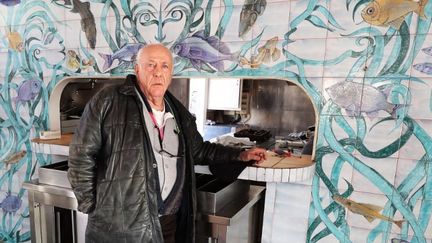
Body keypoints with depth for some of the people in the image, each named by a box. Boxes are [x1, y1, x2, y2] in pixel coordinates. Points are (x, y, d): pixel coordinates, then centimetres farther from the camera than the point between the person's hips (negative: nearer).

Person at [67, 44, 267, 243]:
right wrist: (92, 209, -6)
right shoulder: (108, 101, -9)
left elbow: (199, 150, 19)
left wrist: (240, 155, 14)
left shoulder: (179, 113, 8)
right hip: (120, 226, -5)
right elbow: (82, 155, -6)